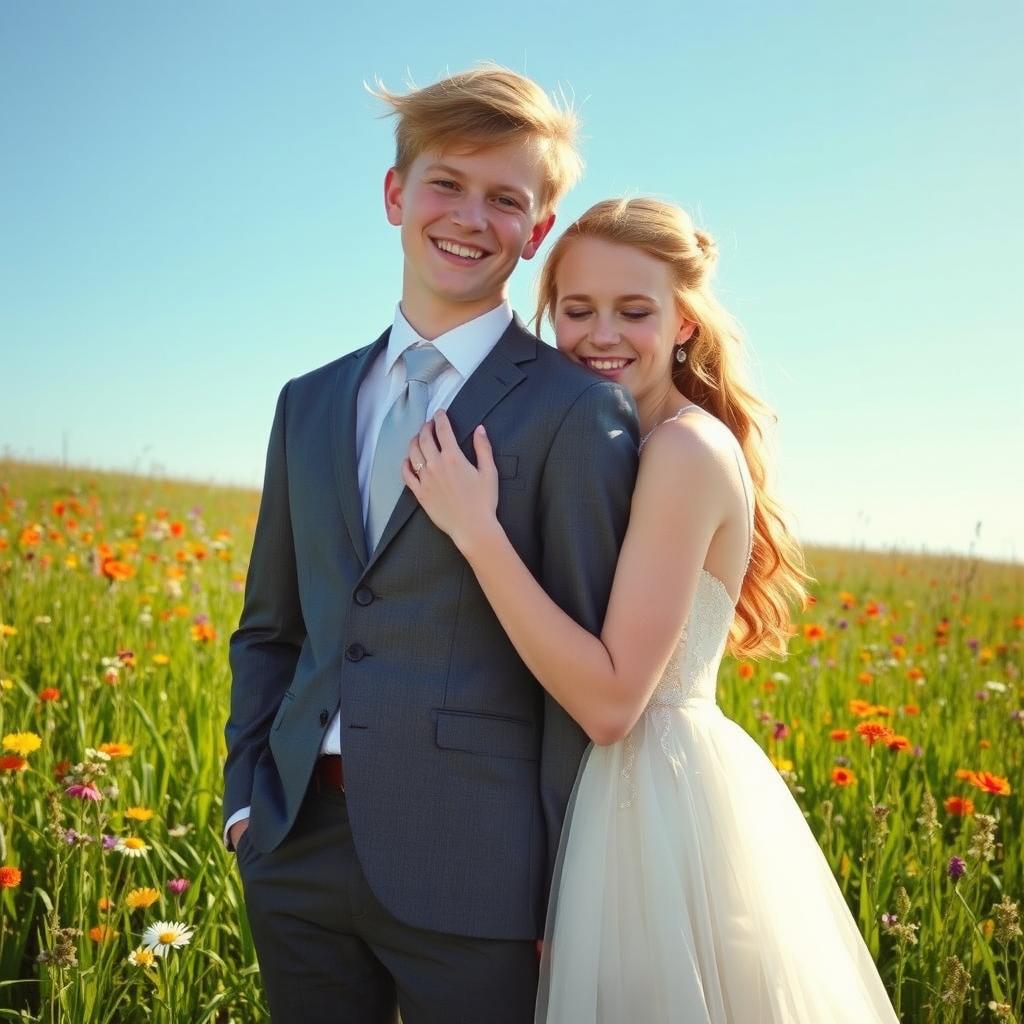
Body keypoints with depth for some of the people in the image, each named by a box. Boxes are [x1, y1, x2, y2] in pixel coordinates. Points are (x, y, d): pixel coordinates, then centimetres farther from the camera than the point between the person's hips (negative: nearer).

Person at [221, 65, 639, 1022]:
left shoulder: (576, 411, -6)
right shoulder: (310, 404, 13)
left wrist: (573, 902, -7)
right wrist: (246, 792, 7)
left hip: (468, 869, -5)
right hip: (298, 850, 6)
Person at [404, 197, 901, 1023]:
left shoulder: (686, 446, -18)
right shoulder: (611, 450, 9)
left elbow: (611, 699, -24)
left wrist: (475, 529, -24)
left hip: (659, 796, -9)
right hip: (630, 792, 9)